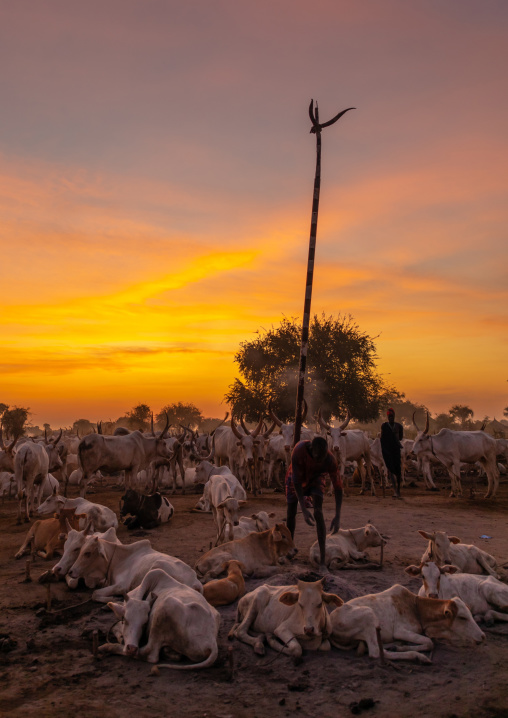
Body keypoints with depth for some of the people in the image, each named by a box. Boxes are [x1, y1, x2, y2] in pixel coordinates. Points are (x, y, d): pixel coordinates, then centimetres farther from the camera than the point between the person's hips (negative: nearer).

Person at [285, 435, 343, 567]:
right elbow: (296, 481, -34)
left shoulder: (330, 460, -34)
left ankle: (323, 559, -21)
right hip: (297, 476, 1)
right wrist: (304, 509, -38)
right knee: (291, 511, 3)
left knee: (318, 512, -19)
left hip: (316, 478, -1)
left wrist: (337, 517, -31)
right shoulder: (299, 451, -39)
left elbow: (338, 487, -26)